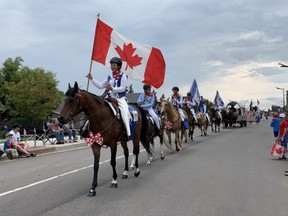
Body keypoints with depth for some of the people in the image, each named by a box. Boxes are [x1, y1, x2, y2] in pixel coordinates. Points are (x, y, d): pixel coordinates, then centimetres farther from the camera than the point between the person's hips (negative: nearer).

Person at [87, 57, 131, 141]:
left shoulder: (123, 76, 0)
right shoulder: (109, 77, 16)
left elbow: (122, 88, -11)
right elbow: (100, 86, 15)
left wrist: (112, 88, -24)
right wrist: (92, 79, 8)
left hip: (121, 99, -6)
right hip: (111, 99, 6)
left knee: (124, 112, -30)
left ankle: (128, 133, -32)